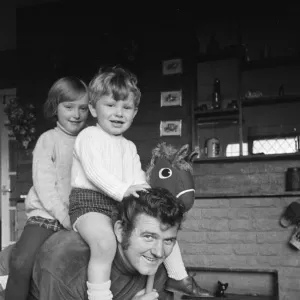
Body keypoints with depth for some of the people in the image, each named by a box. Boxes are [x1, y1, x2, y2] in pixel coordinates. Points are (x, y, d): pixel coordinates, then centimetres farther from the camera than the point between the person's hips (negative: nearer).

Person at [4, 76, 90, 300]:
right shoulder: (49, 139, 0)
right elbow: (43, 184, -7)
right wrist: (65, 218, -15)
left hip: (79, 217, 3)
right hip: (47, 215, -3)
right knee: (21, 263, -24)